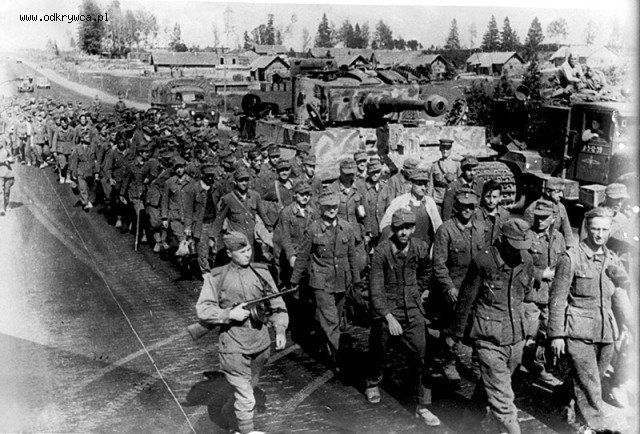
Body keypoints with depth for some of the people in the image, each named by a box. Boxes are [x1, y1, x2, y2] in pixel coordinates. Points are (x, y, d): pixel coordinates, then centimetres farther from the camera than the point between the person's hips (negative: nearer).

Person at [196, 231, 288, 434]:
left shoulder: (261, 272, 3)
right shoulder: (216, 277, -6)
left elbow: (276, 304, 5)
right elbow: (203, 310, -8)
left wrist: (280, 330, -7)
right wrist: (230, 314, -19)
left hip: (260, 343, 5)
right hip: (233, 346, -4)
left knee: (249, 387, 25)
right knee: (246, 400, -5)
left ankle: (228, 410, 51)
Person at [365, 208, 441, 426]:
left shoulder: (421, 248, -4)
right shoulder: (381, 251, -16)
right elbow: (376, 288, -17)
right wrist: (389, 317, -22)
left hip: (412, 311, 2)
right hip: (387, 311, -2)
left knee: (422, 356, -5)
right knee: (379, 353, 14)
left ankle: (422, 406, 6)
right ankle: (373, 384, 45)